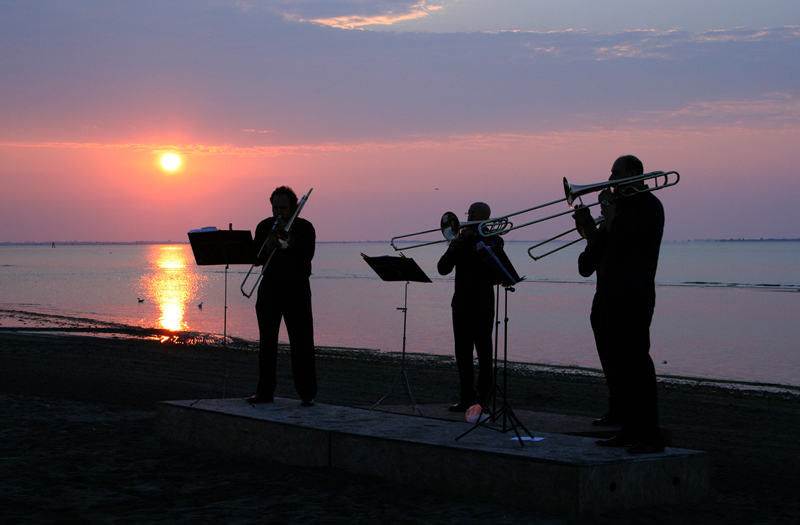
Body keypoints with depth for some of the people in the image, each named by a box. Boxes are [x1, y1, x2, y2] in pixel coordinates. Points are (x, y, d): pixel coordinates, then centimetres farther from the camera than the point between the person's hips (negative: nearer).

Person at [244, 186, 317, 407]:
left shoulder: (304, 227, -1)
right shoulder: (264, 227, 7)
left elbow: (307, 255, -15)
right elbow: (256, 259, 2)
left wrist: (288, 238, -20)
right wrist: (267, 248, -17)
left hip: (297, 290, -3)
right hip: (270, 288, 3)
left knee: (301, 342, -5)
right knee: (266, 341, 3)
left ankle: (307, 393, -2)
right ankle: (265, 391, 9)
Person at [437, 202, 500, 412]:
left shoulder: (492, 241, 0)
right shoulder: (461, 241, 14)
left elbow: (487, 266, -18)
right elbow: (443, 269, 6)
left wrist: (470, 240, -15)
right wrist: (454, 247, -9)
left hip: (482, 306, -5)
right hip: (461, 304, 5)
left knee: (484, 353, -4)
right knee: (462, 353, 6)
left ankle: (483, 399, 0)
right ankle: (467, 397, 12)